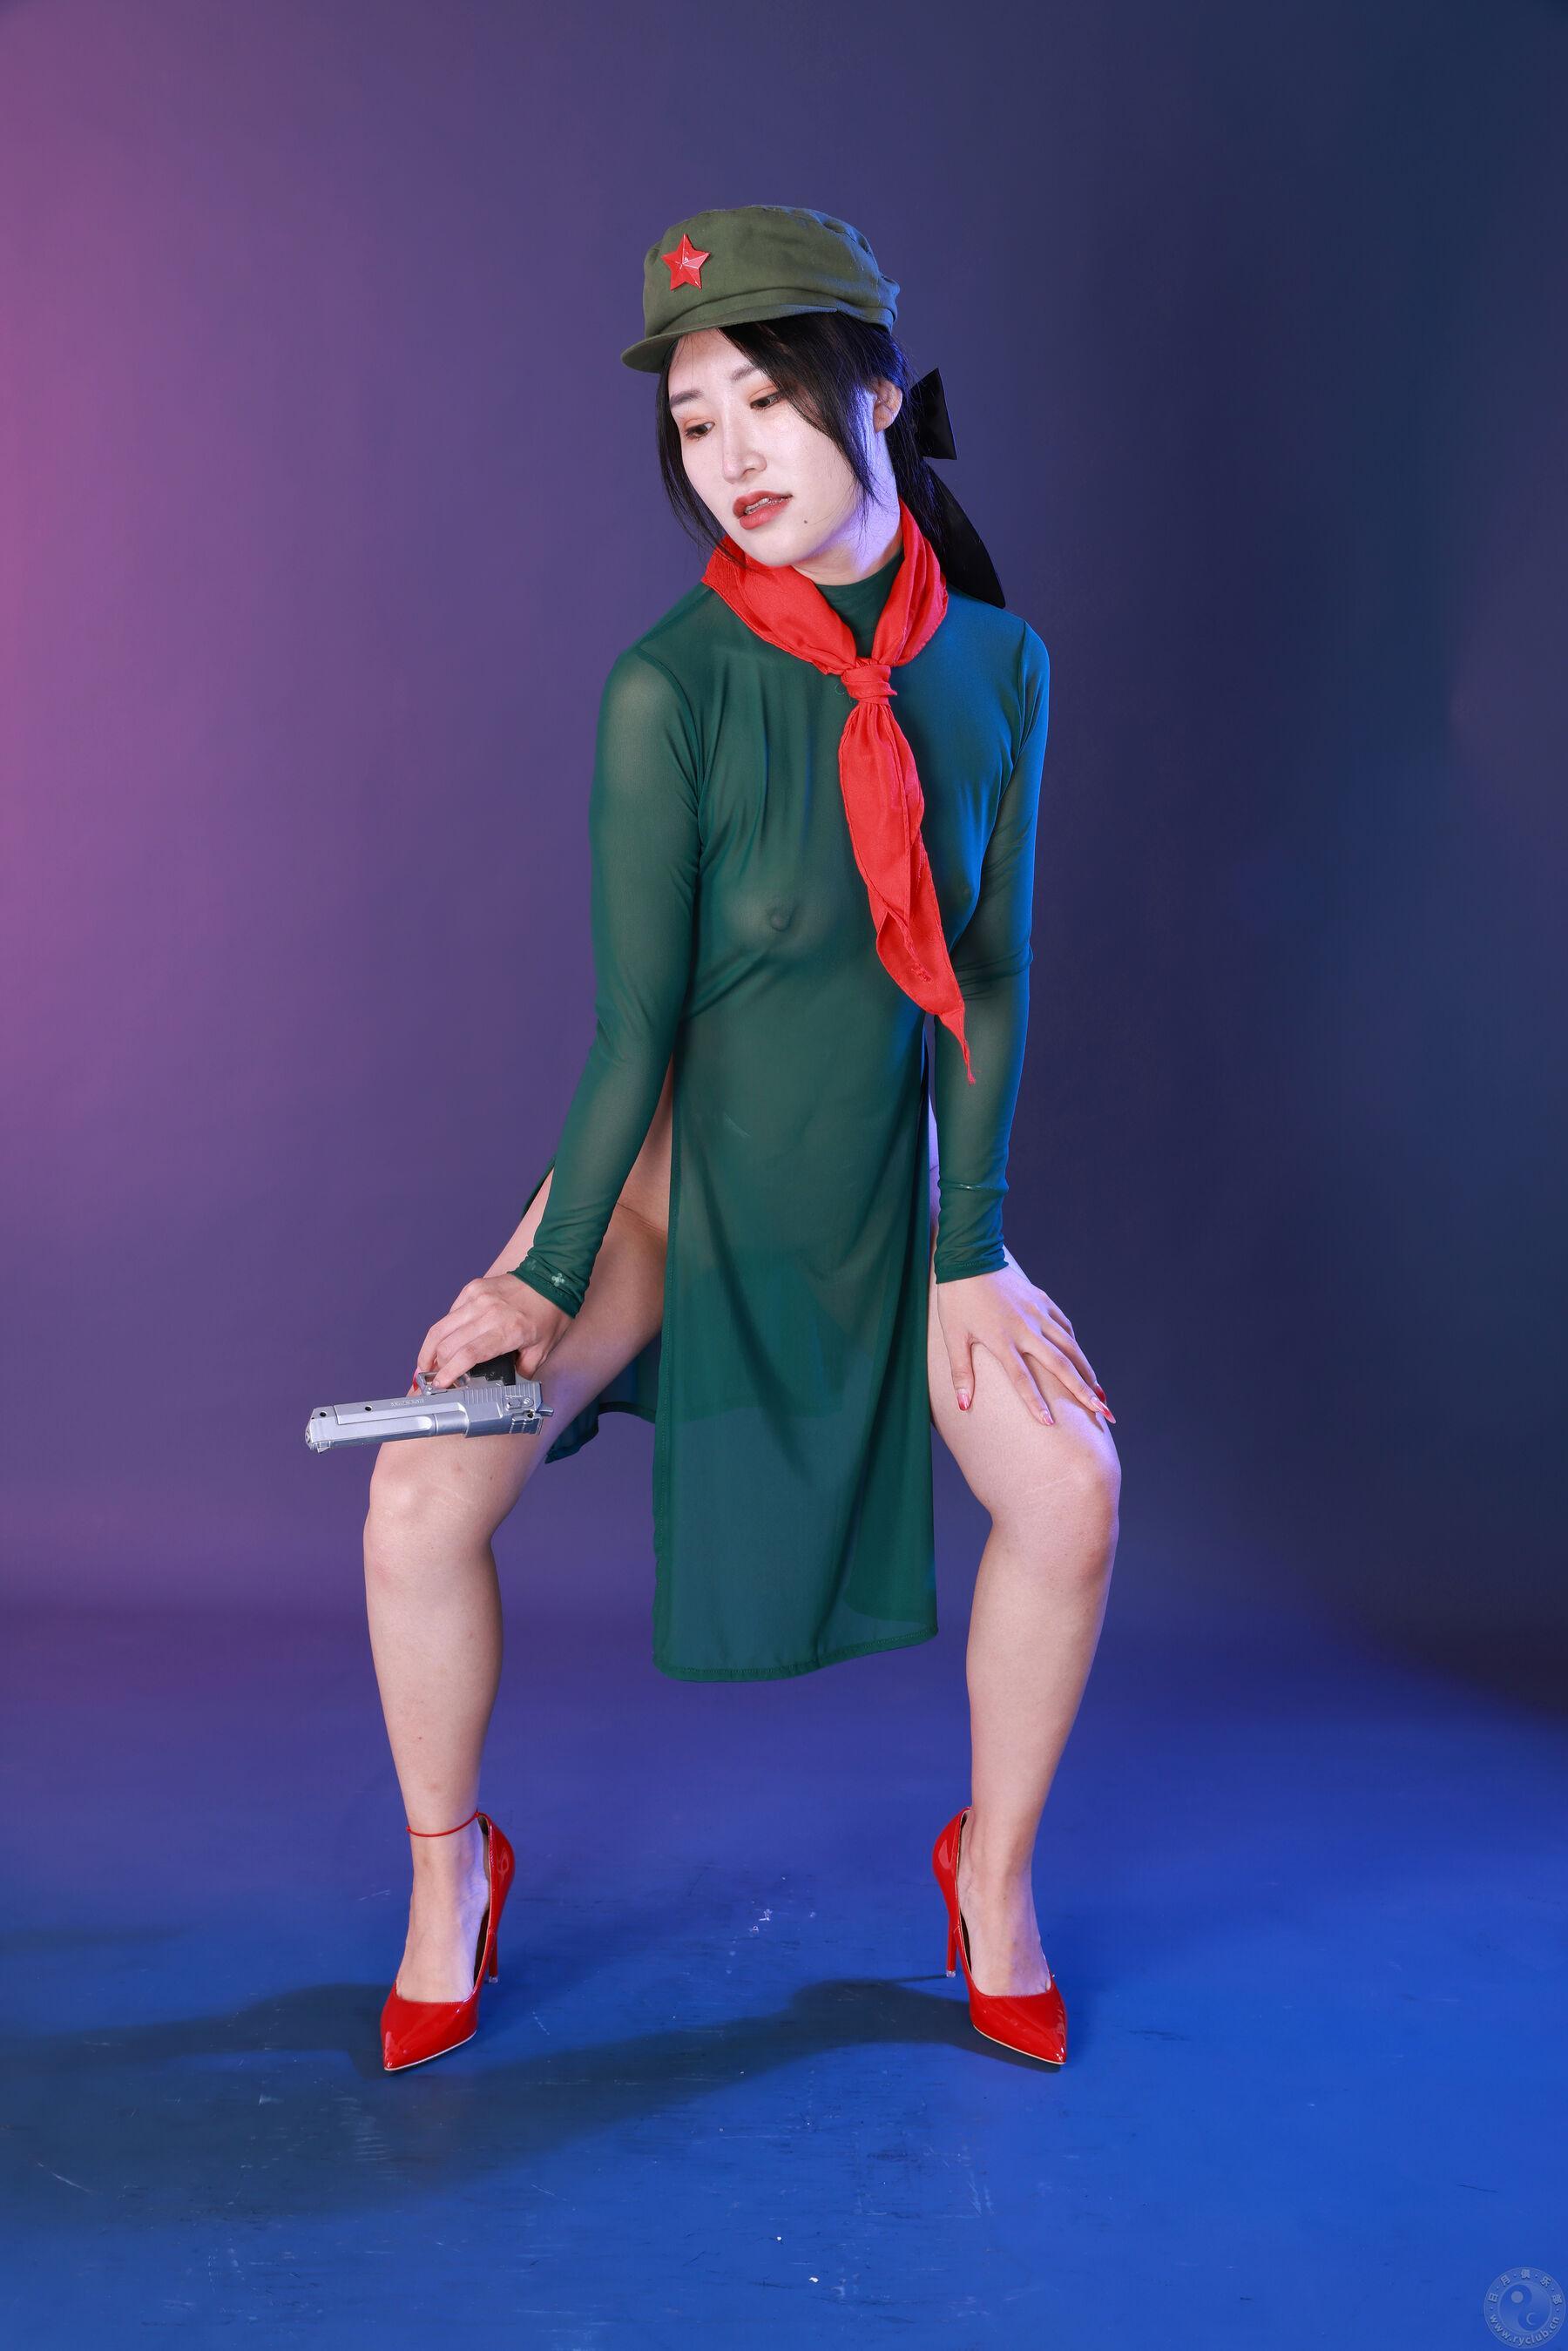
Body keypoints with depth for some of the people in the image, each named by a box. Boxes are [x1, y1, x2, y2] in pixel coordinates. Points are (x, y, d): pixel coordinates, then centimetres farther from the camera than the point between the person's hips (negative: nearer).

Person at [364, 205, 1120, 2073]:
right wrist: (547, 1273, -13)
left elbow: (987, 980, -5)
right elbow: (636, 1021, -15)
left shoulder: (997, 661, -7)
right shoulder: (669, 687, -18)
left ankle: (995, 1876, 10)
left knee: (1070, 1484, -17)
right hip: (676, 1169, -2)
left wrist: (970, 1255, -8)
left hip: (889, 1178, 3)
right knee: (421, 1505, -18)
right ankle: (449, 1872, 11)